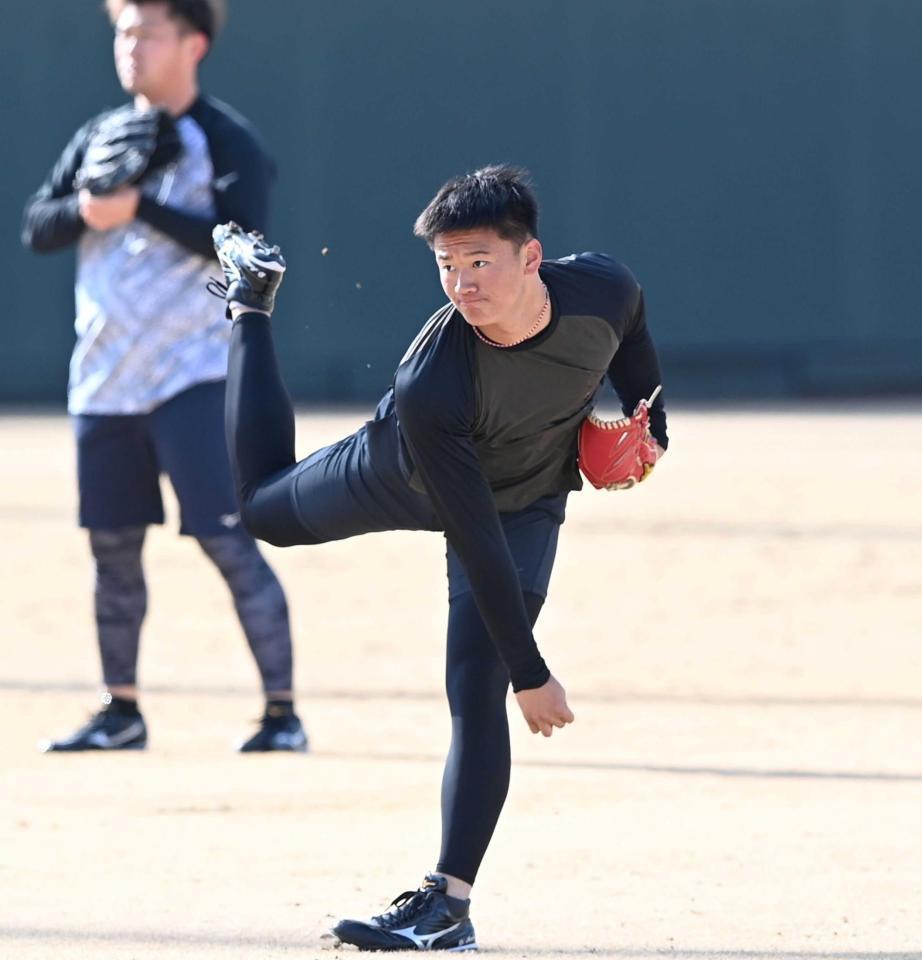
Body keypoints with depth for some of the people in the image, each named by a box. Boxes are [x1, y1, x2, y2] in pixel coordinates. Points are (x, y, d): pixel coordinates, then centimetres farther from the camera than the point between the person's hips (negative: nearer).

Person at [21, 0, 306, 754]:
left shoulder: (226, 142, -5)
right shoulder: (100, 137, 13)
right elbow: (35, 226, 8)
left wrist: (140, 208, -23)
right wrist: (84, 212, -14)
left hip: (193, 374, -6)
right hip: (104, 376, 6)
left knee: (230, 541, -10)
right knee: (112, 545, 9)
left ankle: (282, 711, -6)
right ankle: (121, 711, 20)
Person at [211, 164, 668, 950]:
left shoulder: (604, 289, -34)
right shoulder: (428, 391, -43)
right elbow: (478, 551, -38)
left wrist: (648, 424, -7)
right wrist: (532, 674, -36)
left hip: (527, 502, 1)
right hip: (408, 475, -1)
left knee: (477, 691, -13)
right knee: (265, 508, 25)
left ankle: (450, 905, -11)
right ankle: (252, 302, 40)